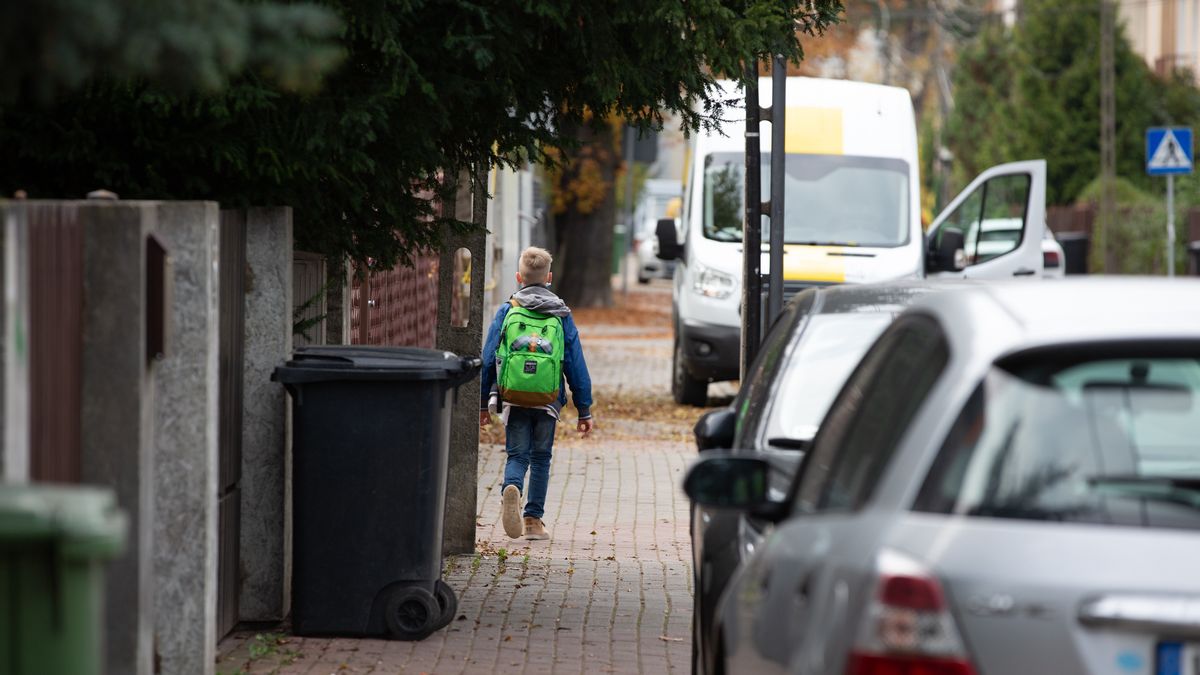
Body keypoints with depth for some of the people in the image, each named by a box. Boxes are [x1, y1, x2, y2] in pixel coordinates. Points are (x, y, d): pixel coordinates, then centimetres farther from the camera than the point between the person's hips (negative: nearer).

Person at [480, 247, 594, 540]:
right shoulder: (561, 315, 3)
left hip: (513, 399, -1)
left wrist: (483, 403, 12)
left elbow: (488, 359, 3)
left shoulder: (506, 311, 2)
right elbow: (576, 365, 4)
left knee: (517, 455, 4)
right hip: (548, 401, 1)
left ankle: (511, 490, -28)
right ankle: (534, 519, 14)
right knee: (541, 458, 14)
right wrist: (584, 410, 8)